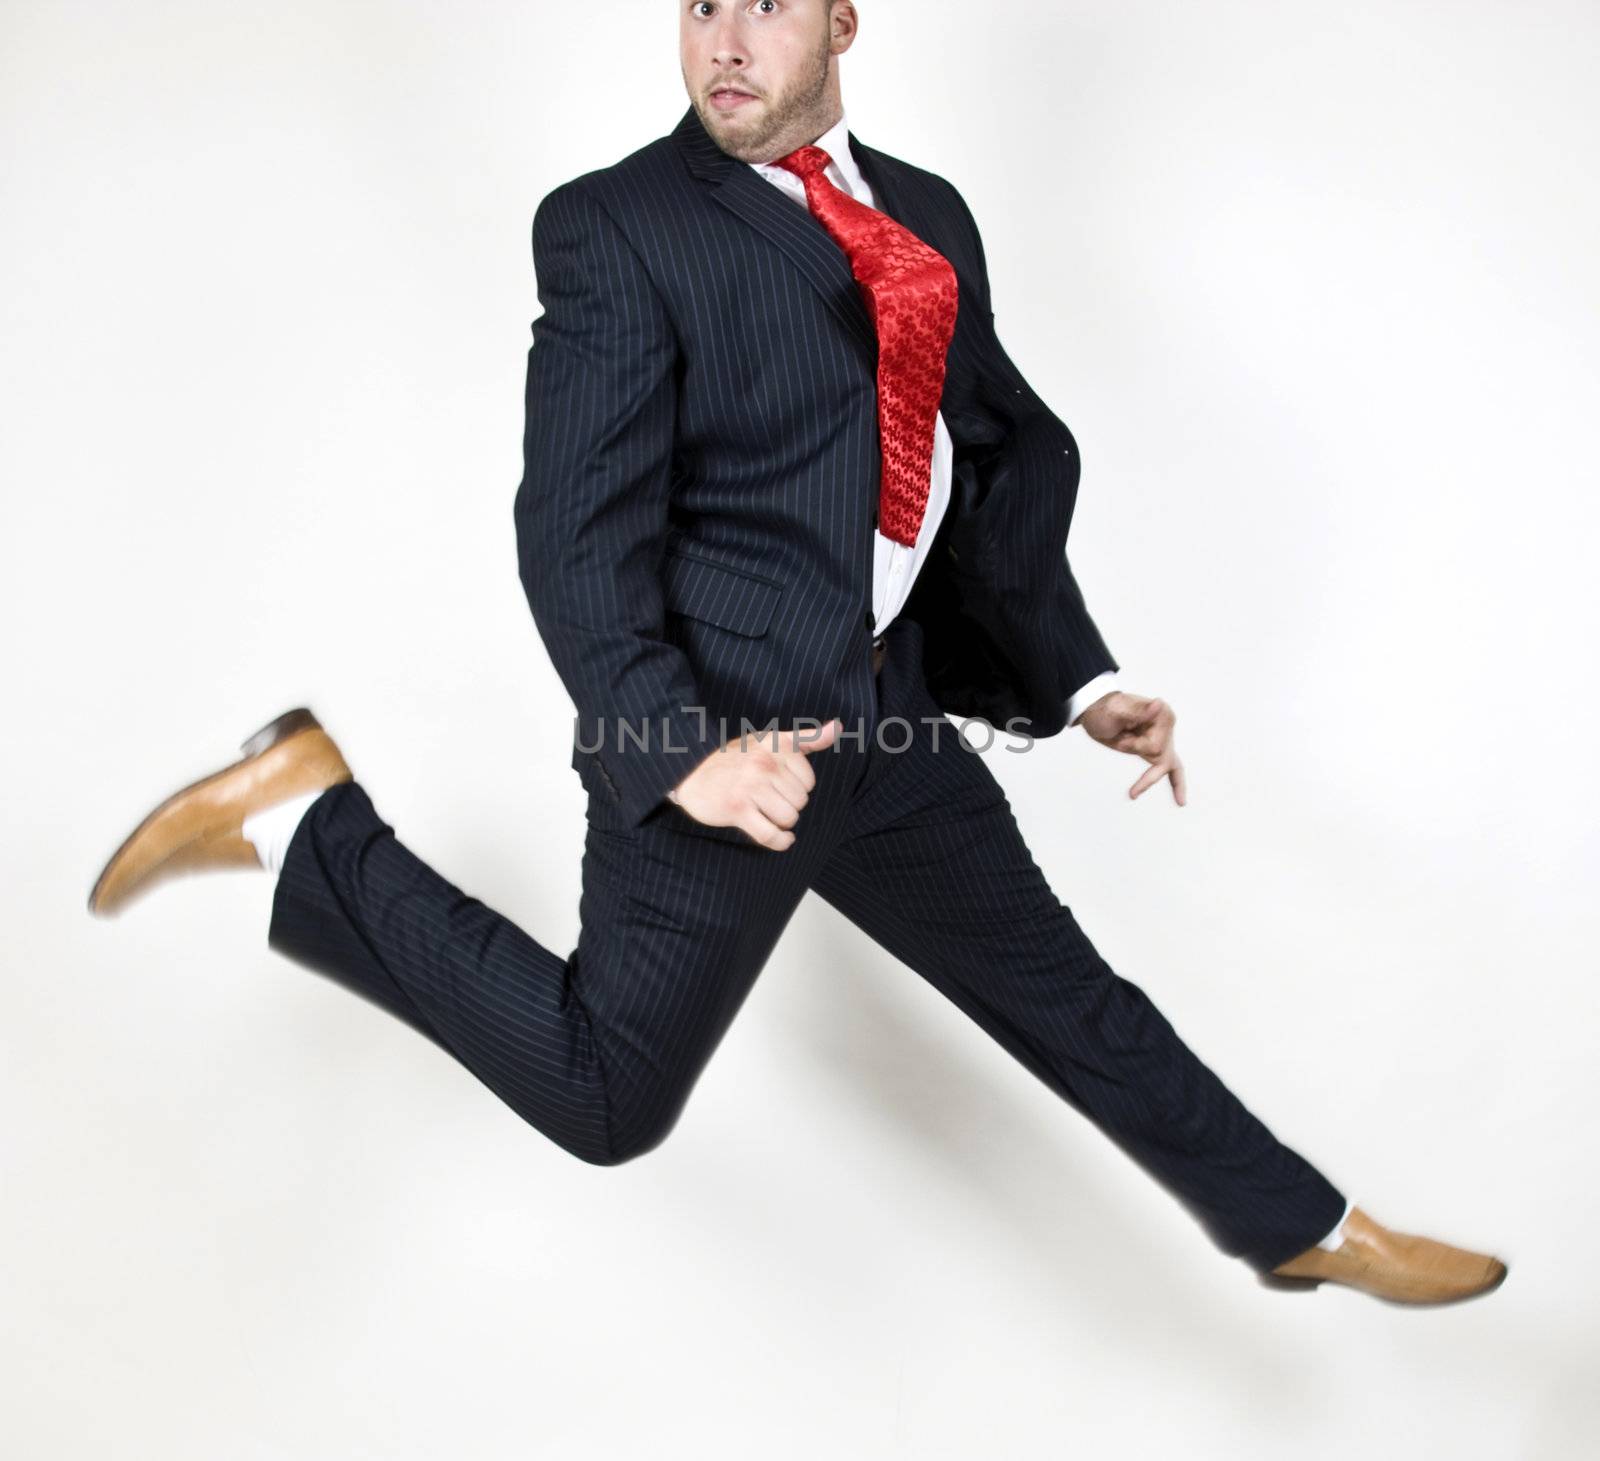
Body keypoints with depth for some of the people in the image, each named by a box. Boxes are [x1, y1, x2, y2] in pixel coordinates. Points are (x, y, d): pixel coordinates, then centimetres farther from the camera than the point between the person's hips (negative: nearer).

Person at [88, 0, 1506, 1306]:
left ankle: (1305, 1229, 38)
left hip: (889, 714, 6)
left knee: (1060, 985, 19)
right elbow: (575, 531, -15)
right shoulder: (618, 224, -8)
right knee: (606, 1093, -2)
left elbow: (997, 464, 19)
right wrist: (683, 750, -28)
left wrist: (1079, 678, 12)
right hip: (718, 721, -6)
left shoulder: (929, 216, 13)